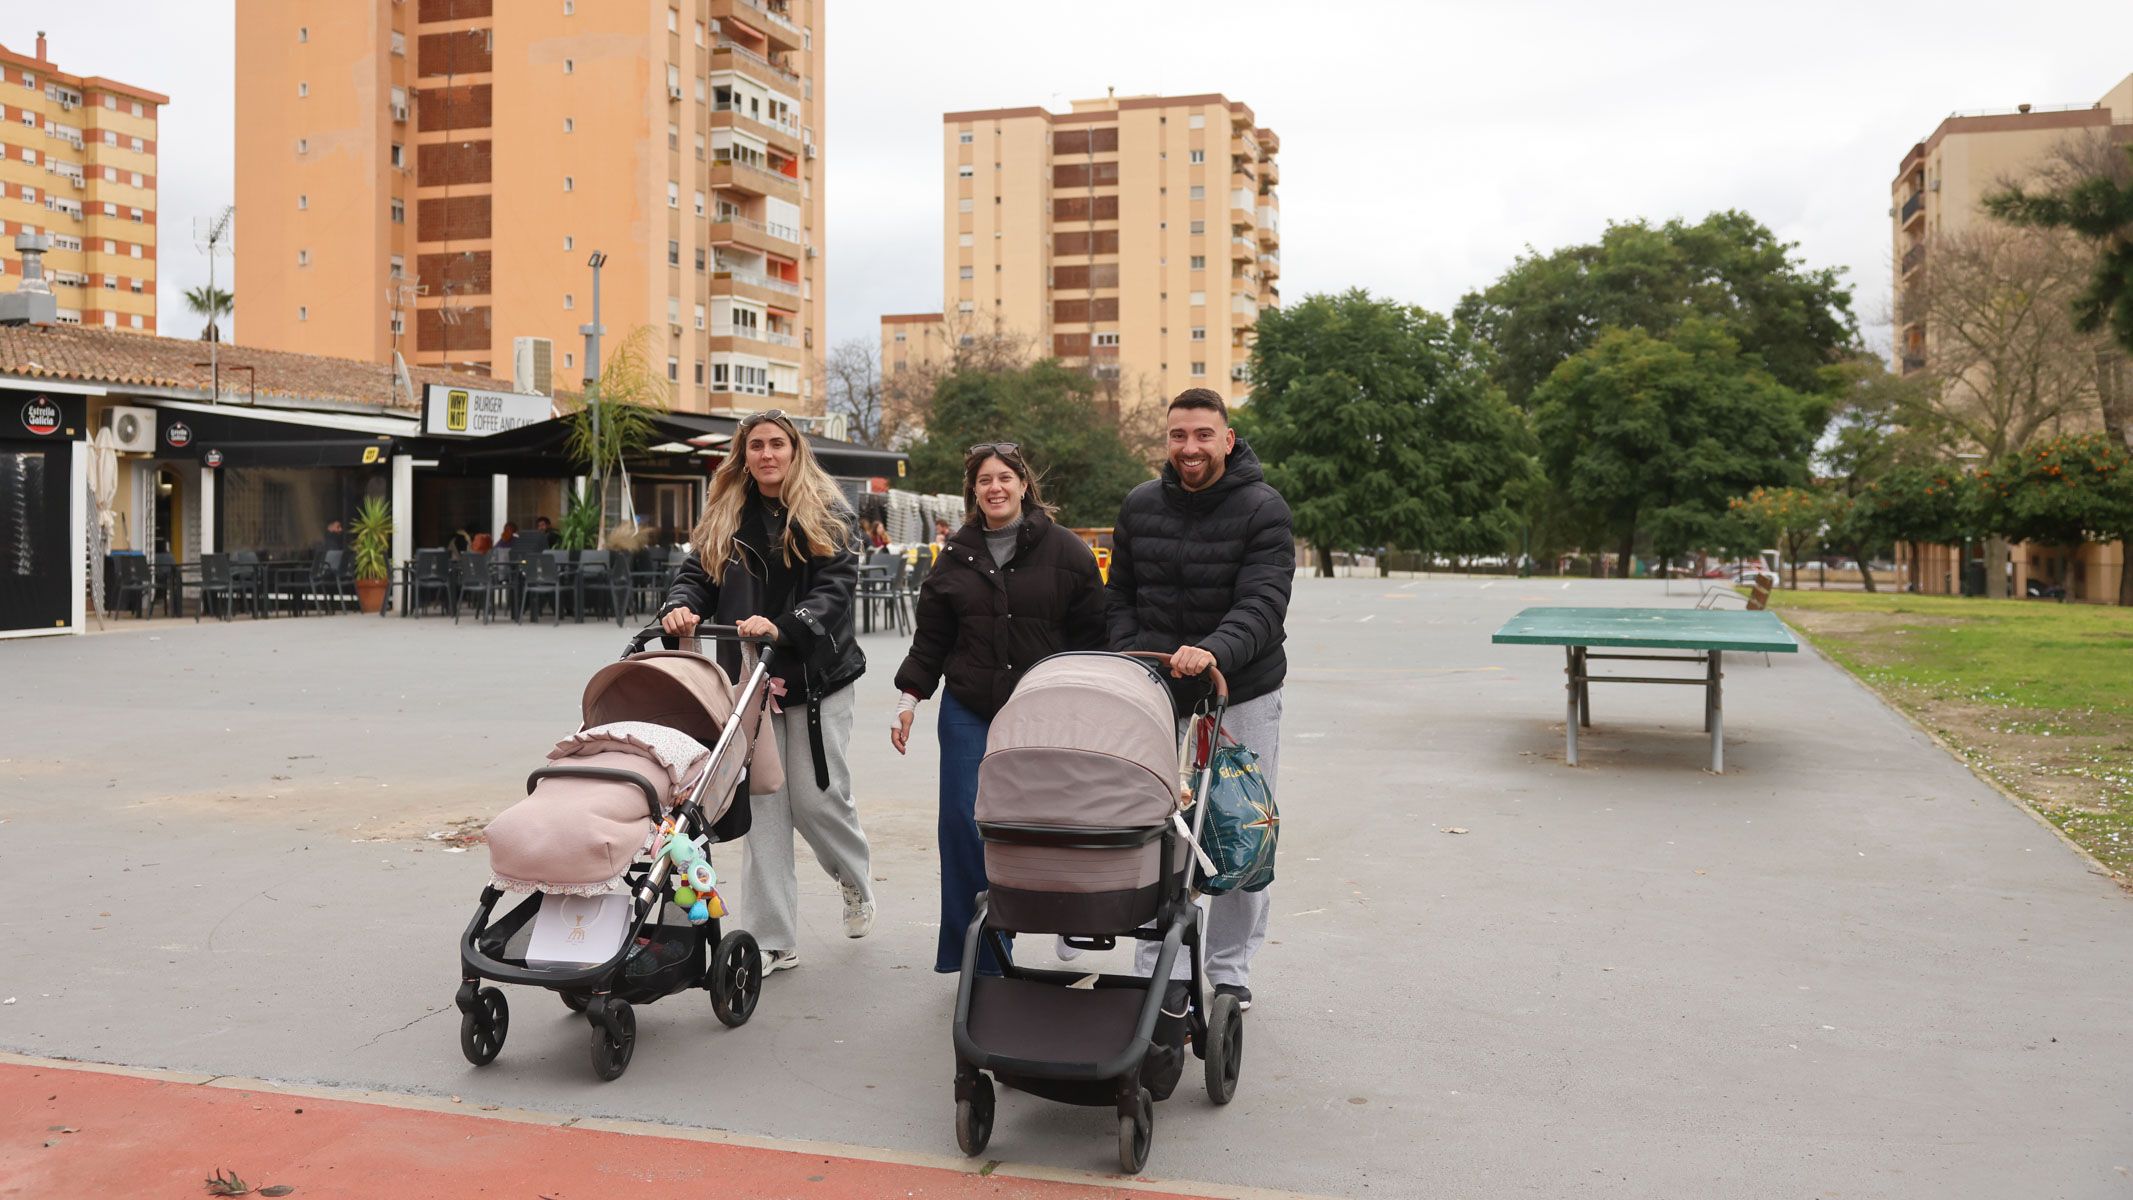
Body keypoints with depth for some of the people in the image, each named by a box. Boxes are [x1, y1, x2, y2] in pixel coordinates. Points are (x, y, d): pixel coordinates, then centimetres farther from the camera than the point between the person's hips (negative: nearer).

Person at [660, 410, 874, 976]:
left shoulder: (827, 515, 1)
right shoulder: (723, 519, 12)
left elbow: (835, 589, -11)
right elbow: (697, 574, 6)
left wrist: (782, 628, -27)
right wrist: (680, 607, -19)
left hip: (816, 677, -3)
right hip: (749, 679, 3)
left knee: (817, 797, -2)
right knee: (763, 806, 0)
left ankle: (857, 882, 31)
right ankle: (772, 942, 5)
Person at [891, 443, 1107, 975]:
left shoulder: (1065, 551, 1)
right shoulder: (957, 554, 10)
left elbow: (1091, 635, 3)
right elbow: (930, 634, 14)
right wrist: (909, 696, 8)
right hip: (968, 712, 3)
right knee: (964, 821, -4)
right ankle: (978, 953, 6)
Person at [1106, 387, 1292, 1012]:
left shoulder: (1263, 509, -10)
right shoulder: (1141, 505, 3)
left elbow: (1263, 604, -21)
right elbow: (1120, 593, 13)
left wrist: (1214, 650, -39)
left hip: (1244, 696, -2)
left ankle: (1230, 972, 23)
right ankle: (1161, 976, 10)